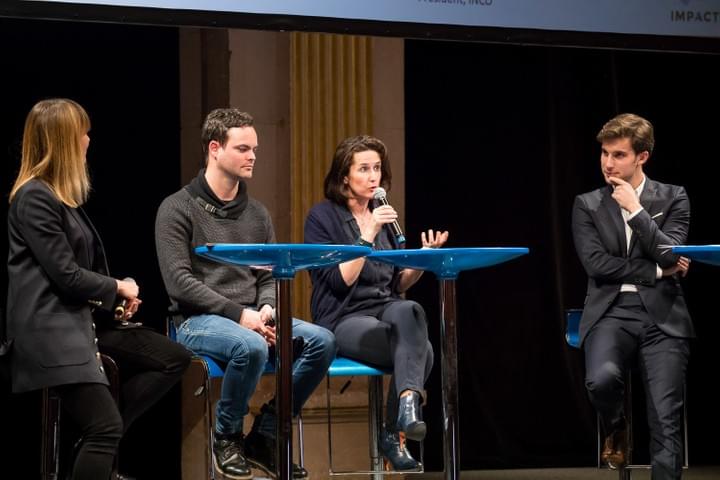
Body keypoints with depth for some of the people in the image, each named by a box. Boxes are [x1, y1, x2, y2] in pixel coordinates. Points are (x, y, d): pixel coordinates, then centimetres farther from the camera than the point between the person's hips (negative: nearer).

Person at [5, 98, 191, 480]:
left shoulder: (64, 195, 17)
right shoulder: (33, 197, -14)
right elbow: (67, 275, -17)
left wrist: (116, 297, 1)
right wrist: (117, 288, -1)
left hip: (84, 315, 10)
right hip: (50, 326, -10)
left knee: (175, 359, 7)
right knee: (107, 426, -20)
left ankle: (98, 446, 5)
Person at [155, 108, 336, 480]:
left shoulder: (257, 213, 16)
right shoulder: (178, 209, -2)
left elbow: (270, 278, 16)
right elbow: (179, 282, -12)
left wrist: (267, 309, -9)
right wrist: (240, 314, -18)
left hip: (250, 318, 6)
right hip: (198, 321, -6)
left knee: (322, 340, -19)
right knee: (251, 347, -38)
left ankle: (265, 435, -6)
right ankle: (226, 436, -11)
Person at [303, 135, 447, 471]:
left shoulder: (383, 216, 17)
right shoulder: (322, 217, -1)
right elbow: (340, 281, -11)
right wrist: (368, 235, -16)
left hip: (386, 312, 5)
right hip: (343, 320, -5)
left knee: (409, 311, -34)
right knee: (421, 348, -32)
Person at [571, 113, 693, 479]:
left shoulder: (673, 198, 9)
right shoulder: (587, 204, 10)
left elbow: (671, 254, -4)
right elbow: (596, 264, -2)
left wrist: (635, 210, -7)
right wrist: (657, 271, -4)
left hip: (661, 314, 0)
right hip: (611, 312, 0)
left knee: (666, 421, -11)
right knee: (602, 378, -30)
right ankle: (615, 429, 6)